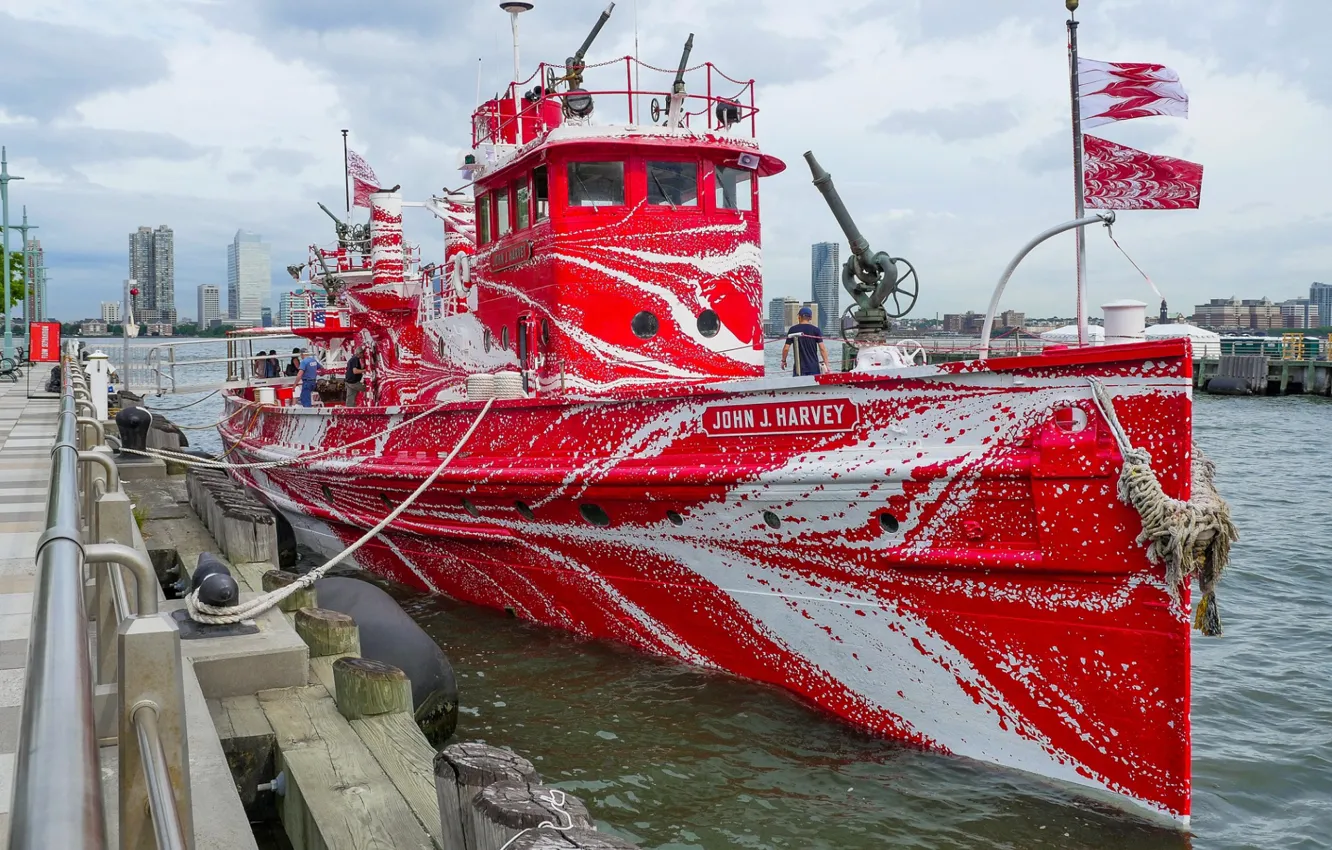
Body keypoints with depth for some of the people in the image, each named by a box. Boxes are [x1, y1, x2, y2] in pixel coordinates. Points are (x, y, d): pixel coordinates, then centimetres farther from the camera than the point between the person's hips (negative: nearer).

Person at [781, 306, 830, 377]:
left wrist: (783, 360, 15)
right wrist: (826, 365, -2)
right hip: (814, 367, 1)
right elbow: (822, 348, -5)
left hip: (799, 367, -1)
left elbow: (786, 348, -1)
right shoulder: (815, 329, 0)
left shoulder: (793, 330, 0)